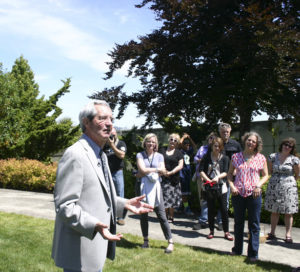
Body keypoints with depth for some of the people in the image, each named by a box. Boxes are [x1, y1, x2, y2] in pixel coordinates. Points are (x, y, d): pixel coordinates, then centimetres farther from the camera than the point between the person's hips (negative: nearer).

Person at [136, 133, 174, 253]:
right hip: (143, 186, 0)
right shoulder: (140, 155, 4)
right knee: (143, 215, 6)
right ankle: (145, 240, 21)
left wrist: (147, 172, -11)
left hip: (155, 186, 0)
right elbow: (143, 170, -9)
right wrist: (156, 169, -6)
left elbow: (162, 172, -3)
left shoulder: (159, 156, 9)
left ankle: (170, 242, 1)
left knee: (162, 216, -4)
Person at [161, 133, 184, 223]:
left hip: (174, 179, -1)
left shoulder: (178, 153, 5)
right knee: (164, 198, 0)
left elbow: (180, 165, -1)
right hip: (163, 178, 2)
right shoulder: (162, 151, 10)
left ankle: (171, 217, 12)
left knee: (172, 198, 0)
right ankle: (165, 215, 14)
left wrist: (171, 172, -11)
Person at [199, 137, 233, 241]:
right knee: (211, 209, 9)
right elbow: (201, 170, 0)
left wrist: (218, 177, -21)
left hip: (221, 186, -1)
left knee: (224, 210, 0)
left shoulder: (225, 158, 3)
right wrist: (208, 179, -13)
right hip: (209, 186, 1)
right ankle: (211, 231, 20)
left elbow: (226, 172, -4)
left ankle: (226, 232, 10)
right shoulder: (207, 157, 5)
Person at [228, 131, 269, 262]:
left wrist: (258, 185, -10)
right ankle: (237, 249, 28)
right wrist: (231, 186, -5)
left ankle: (253, 253, 14)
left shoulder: (261, 158, 3)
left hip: (254, 194, -1)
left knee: (254, 225, 3)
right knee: (238, 223, 13)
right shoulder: (236, 156, 4)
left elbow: (265, 175, 7)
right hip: (238, 193, 1)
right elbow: (230, 173, 11)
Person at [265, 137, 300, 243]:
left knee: (288, 212, 1)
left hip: (288, 187, -2)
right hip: (274, 186, 3)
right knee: (274, 211, 8)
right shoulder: (273, 157, 2)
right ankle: (272, 233, 16)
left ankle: (288, 234, 9)